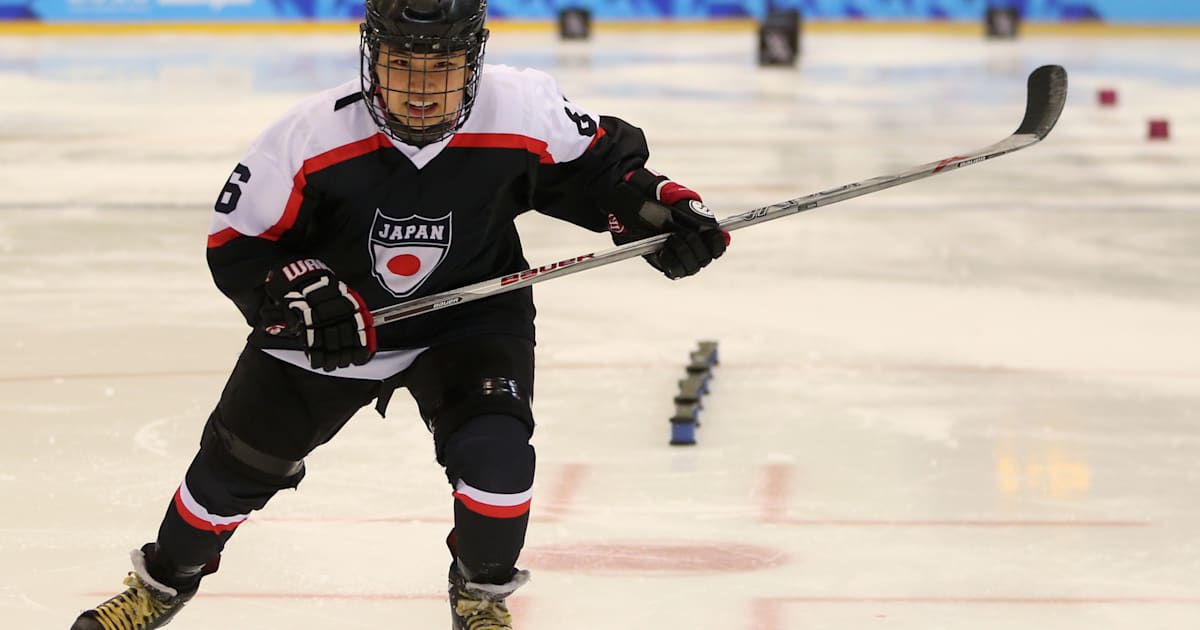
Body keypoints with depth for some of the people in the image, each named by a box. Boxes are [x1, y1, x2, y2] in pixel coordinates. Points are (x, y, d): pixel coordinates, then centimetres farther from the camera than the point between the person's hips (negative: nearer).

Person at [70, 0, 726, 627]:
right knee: (237, 462, 9)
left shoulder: (523, 112, -25)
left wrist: (656, 206, -20)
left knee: (494, 452, -22)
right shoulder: (310, 136, -27)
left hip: (470, 315, 0)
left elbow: (597, 163, -5)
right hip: (331, 319, 0)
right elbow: (237, 243, -16)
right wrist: (300, 293, -31)